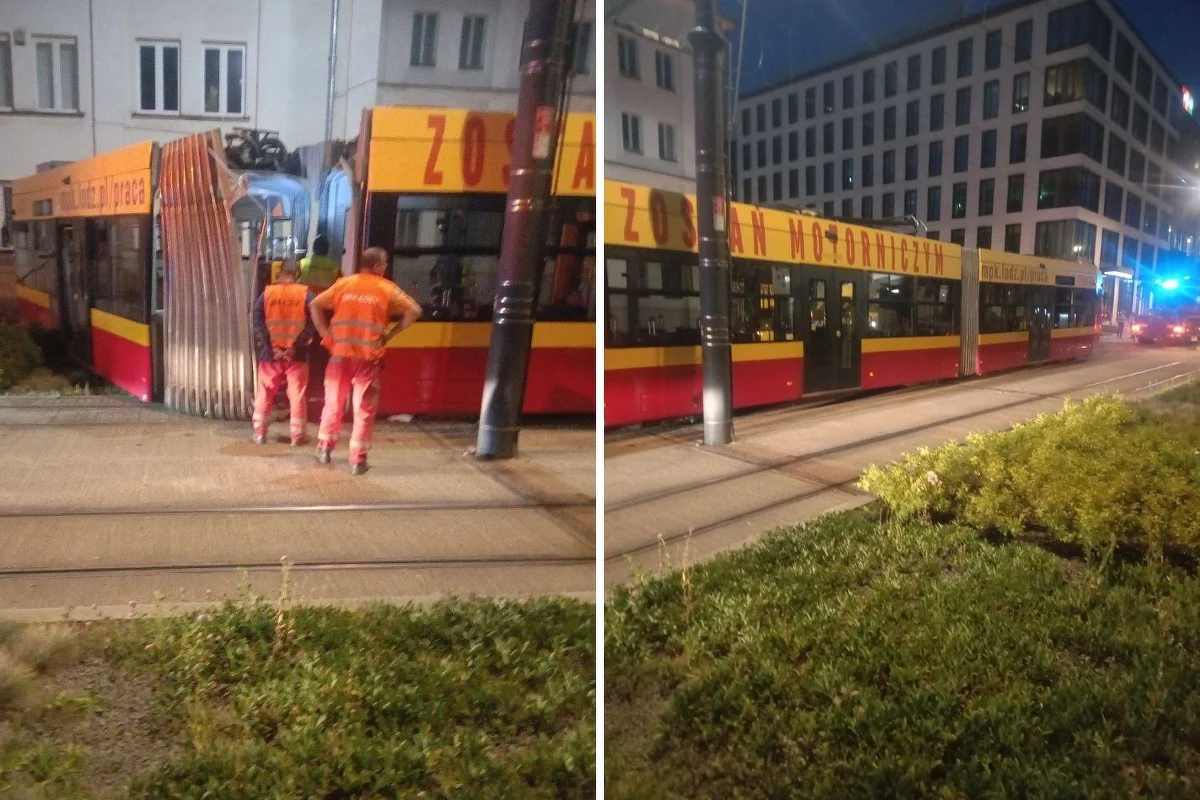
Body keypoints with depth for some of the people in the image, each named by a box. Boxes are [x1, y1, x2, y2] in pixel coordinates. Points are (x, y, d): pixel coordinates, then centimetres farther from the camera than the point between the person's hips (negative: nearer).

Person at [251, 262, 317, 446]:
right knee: (297, 394, 6)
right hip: (297, 354, -1)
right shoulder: (306, 294, -3)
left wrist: (268, 346, -6)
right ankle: (297, 435, 8)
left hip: (270, 352, 2)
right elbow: (313, 322, -11)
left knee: (265, 393, 13)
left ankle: (259, 432, 18)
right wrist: (297, 345, -10)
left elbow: (257, 321, -4)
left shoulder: (266, 293, 2)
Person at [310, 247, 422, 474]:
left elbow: (315, 306, 4)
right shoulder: (387, 289, -1)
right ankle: (358, 459, 5)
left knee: (333, 403, 18)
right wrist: (390, 334, -4)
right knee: (364, 410, 4)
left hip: (341, 354, 3)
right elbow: (414, 311, -9)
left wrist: (326, 334, 4)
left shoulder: (343, 284, 7)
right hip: (369, 358, -3)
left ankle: (324, 448, 28)